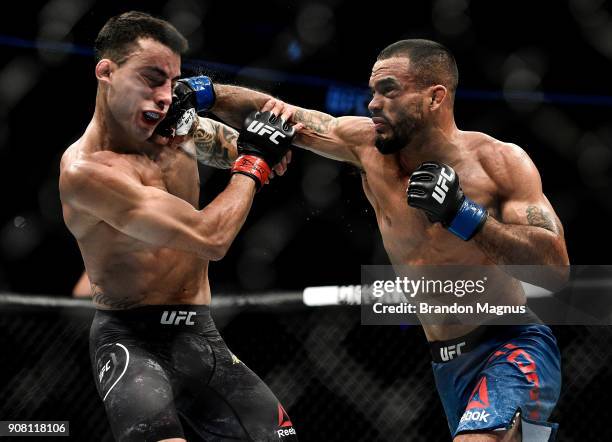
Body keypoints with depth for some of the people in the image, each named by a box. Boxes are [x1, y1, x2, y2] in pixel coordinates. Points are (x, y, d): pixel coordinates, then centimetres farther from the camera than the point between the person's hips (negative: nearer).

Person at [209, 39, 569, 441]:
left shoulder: (500, 162, -11)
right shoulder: (367, 145, -1)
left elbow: (556, 264, -17)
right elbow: (269, 110, 1)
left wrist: (464, 216, -25)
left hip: (514, 349, -6)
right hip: (449, 364, 6)